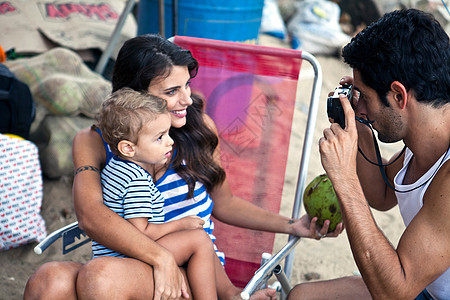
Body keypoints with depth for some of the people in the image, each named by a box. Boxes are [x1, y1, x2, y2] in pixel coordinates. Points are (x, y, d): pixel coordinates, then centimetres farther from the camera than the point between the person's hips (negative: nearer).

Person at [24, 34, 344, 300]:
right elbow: (91, 214, -15)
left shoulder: (199, 126, 5)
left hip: (195, 269, -1)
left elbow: (222, 201, 16)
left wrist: (292, 226, 7)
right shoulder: (92, 142, 2)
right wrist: (161, 258, -27)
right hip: (125, 267, 1)